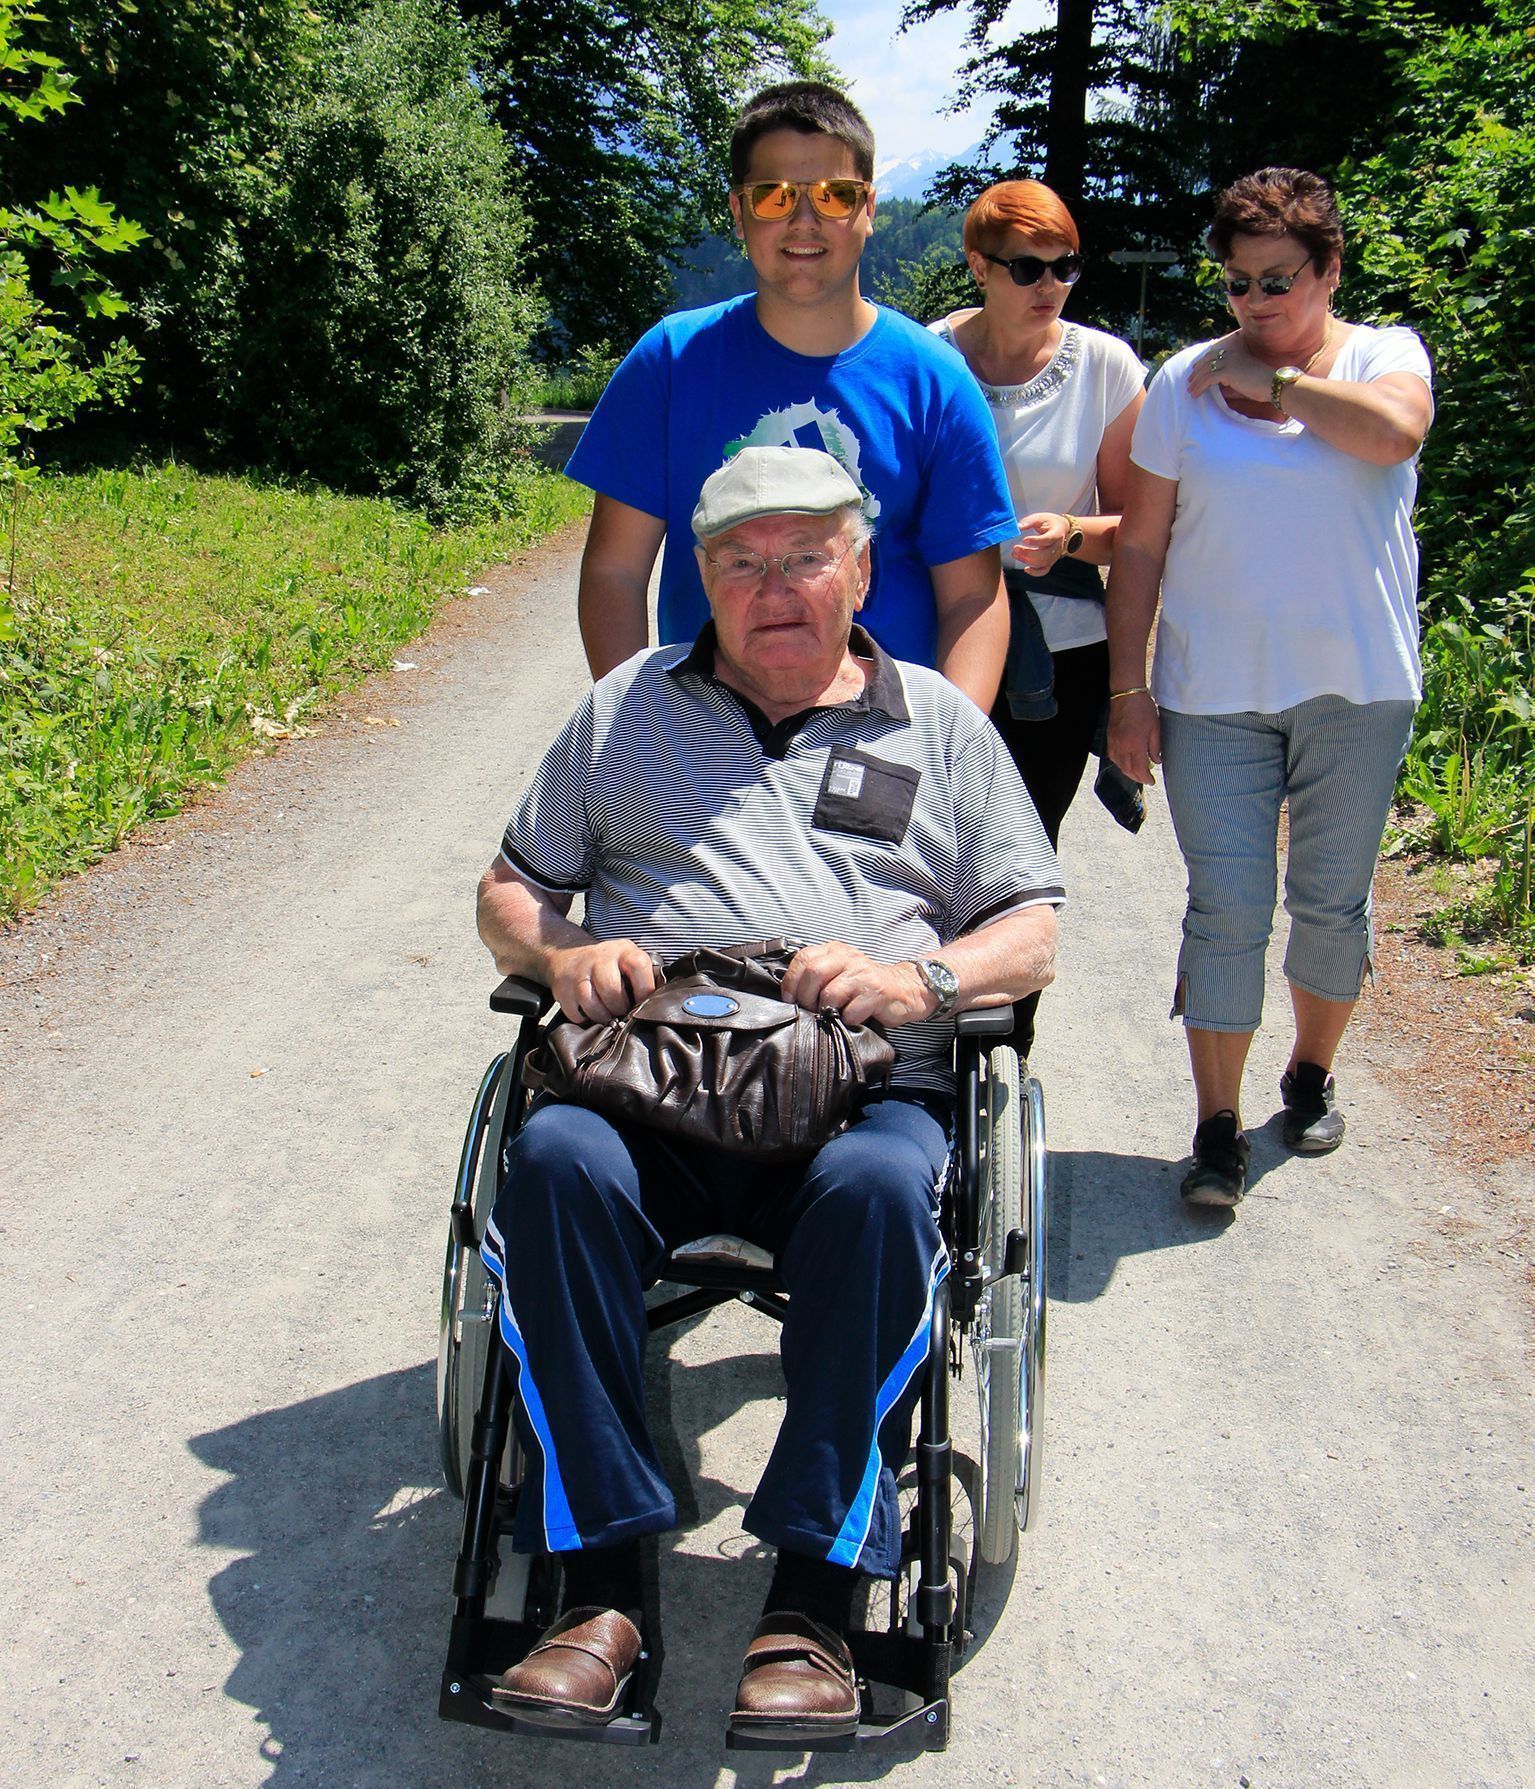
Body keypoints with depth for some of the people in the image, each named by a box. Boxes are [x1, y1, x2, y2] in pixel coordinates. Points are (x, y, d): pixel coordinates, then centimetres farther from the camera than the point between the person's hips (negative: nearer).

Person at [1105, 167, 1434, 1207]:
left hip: (1356, 690, 0)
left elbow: (1394, 430, -22)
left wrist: (1273, 380, -11)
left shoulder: (1383, 356, 4)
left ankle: (1313, 1075, 33)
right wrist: (1127, 687, 0)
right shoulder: (1186, 382, 5)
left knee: (1333, 901, 11)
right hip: (1214, 692, 0)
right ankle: (1218, 1128, 6)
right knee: (1226, 910, -3)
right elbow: (1141, 543, 5)